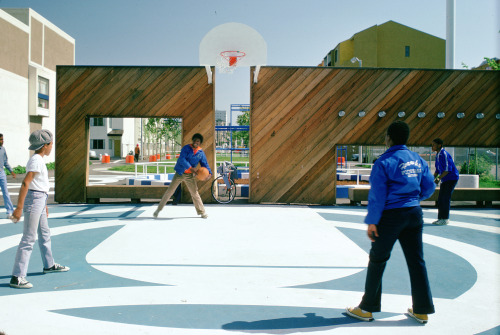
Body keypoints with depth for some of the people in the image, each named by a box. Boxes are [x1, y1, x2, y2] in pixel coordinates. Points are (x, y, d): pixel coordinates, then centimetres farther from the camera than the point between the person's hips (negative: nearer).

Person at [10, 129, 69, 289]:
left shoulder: (38, 160, 14)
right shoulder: (36, 161, -16)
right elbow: (25, 183, -23)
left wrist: (44, 203, 28)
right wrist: (19, 208, -27)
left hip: (40, 200, 10)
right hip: (34, 199, -10)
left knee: (44, 234, 22)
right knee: (28, 239, -8)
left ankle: (49, 265, 39)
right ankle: (17, 277, -5)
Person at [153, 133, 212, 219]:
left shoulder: (201, 153, 1)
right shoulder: (186, 148, -10)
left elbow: (205, 164, 2)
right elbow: (182, 159, -22)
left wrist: (209, 173, -18)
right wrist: (191, 168, -32)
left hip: (190, 176, 2)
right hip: (180, 173, -2)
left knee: (195, 193, 2)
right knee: (170, 190, -1)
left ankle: (202, 212, 13)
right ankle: (159, 209, 8)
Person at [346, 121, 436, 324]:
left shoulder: (384, 162, -12)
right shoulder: (418, 160, 7)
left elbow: (377, 194, -15)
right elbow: (429, 187, 11)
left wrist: (372, 221, -11)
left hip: (391, 216, -6)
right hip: (414, 214, 6)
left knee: (377, 260, 5)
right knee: (417, 260, 11)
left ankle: (367, 309, 15)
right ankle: (422, 310, 18)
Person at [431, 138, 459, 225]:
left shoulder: (444, 154, -18)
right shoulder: (438, 155, 12)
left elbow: (448, 169, -24)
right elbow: (438, 170, 20)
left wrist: (439, 178, -25)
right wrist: (433, 178, 9)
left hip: (451, 178, -9)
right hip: (445, 180, 9)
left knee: (445, 198, -9)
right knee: (440, 199, 8)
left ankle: (445, 219, -2)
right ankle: (440, 218, 14)